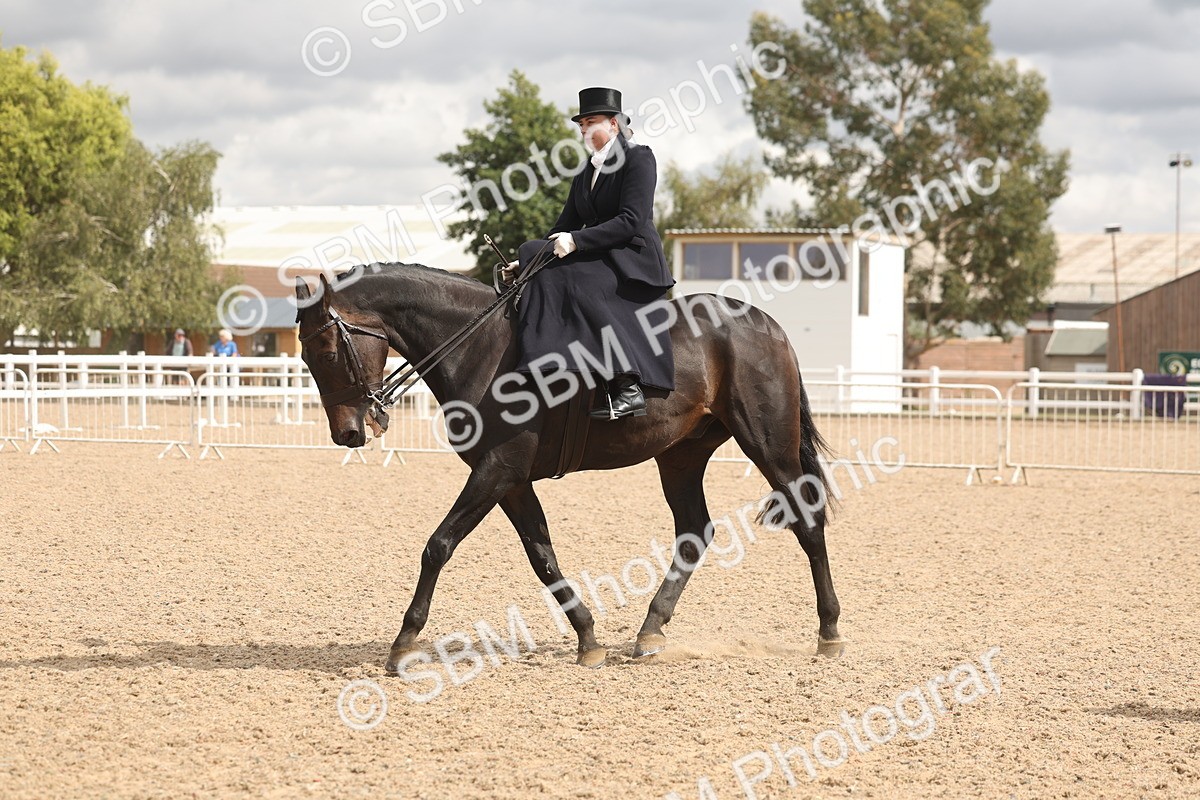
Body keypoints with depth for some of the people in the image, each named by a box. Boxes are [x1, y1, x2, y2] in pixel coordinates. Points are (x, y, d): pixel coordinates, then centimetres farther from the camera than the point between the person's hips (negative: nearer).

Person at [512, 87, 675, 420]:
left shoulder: (638, 158, -6)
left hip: (634, 260, -8)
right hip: (596, 256, 8)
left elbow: (631, 221, -17)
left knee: (578, 282, -32)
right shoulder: (587, 171, 19)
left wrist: (576, 241, -23)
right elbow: (567, 225, 17)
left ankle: (628, 388, -36)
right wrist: (529, 260, 2)